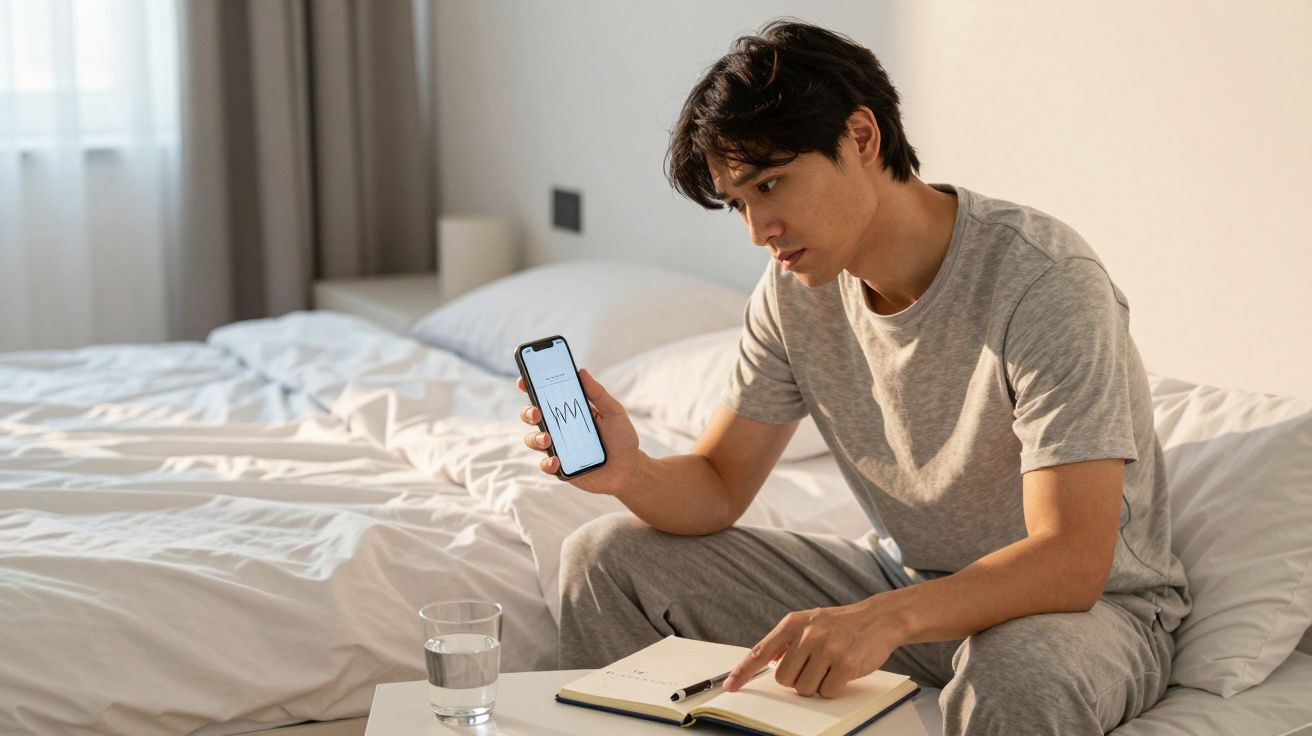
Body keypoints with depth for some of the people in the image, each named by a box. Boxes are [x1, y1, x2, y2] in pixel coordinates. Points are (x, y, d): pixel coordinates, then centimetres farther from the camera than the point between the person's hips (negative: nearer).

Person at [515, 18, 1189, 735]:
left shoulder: (1042, 281, -26)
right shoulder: (797, 287, -4)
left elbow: (1072, 560, -31)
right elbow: (716, 486, -2)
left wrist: (886, 617, -46)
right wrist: (631, 473, -25)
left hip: (1091, 601, -6)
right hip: (903, 579, 6)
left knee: (1015, 678, -44)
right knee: (607, 556, -1)